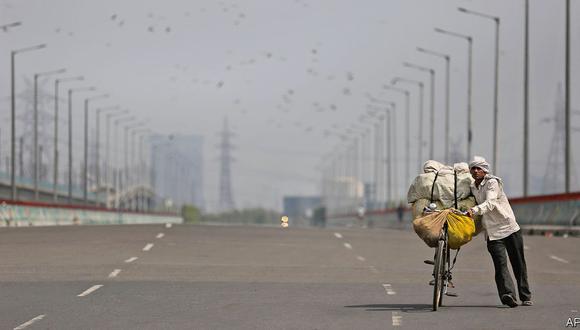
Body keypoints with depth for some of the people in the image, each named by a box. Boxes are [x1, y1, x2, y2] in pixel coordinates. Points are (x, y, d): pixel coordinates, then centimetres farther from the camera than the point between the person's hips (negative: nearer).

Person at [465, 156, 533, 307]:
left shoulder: (492, 183, -7)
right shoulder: (472, 188, 13)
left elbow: (490, 203, -25)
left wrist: (474, 210, -40)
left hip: (509, 228, -4)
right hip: (492, 233, 4)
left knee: (518, 265, 2)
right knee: (500, 264, -17)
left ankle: (526, 297, 14)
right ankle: (508, 294, -33)